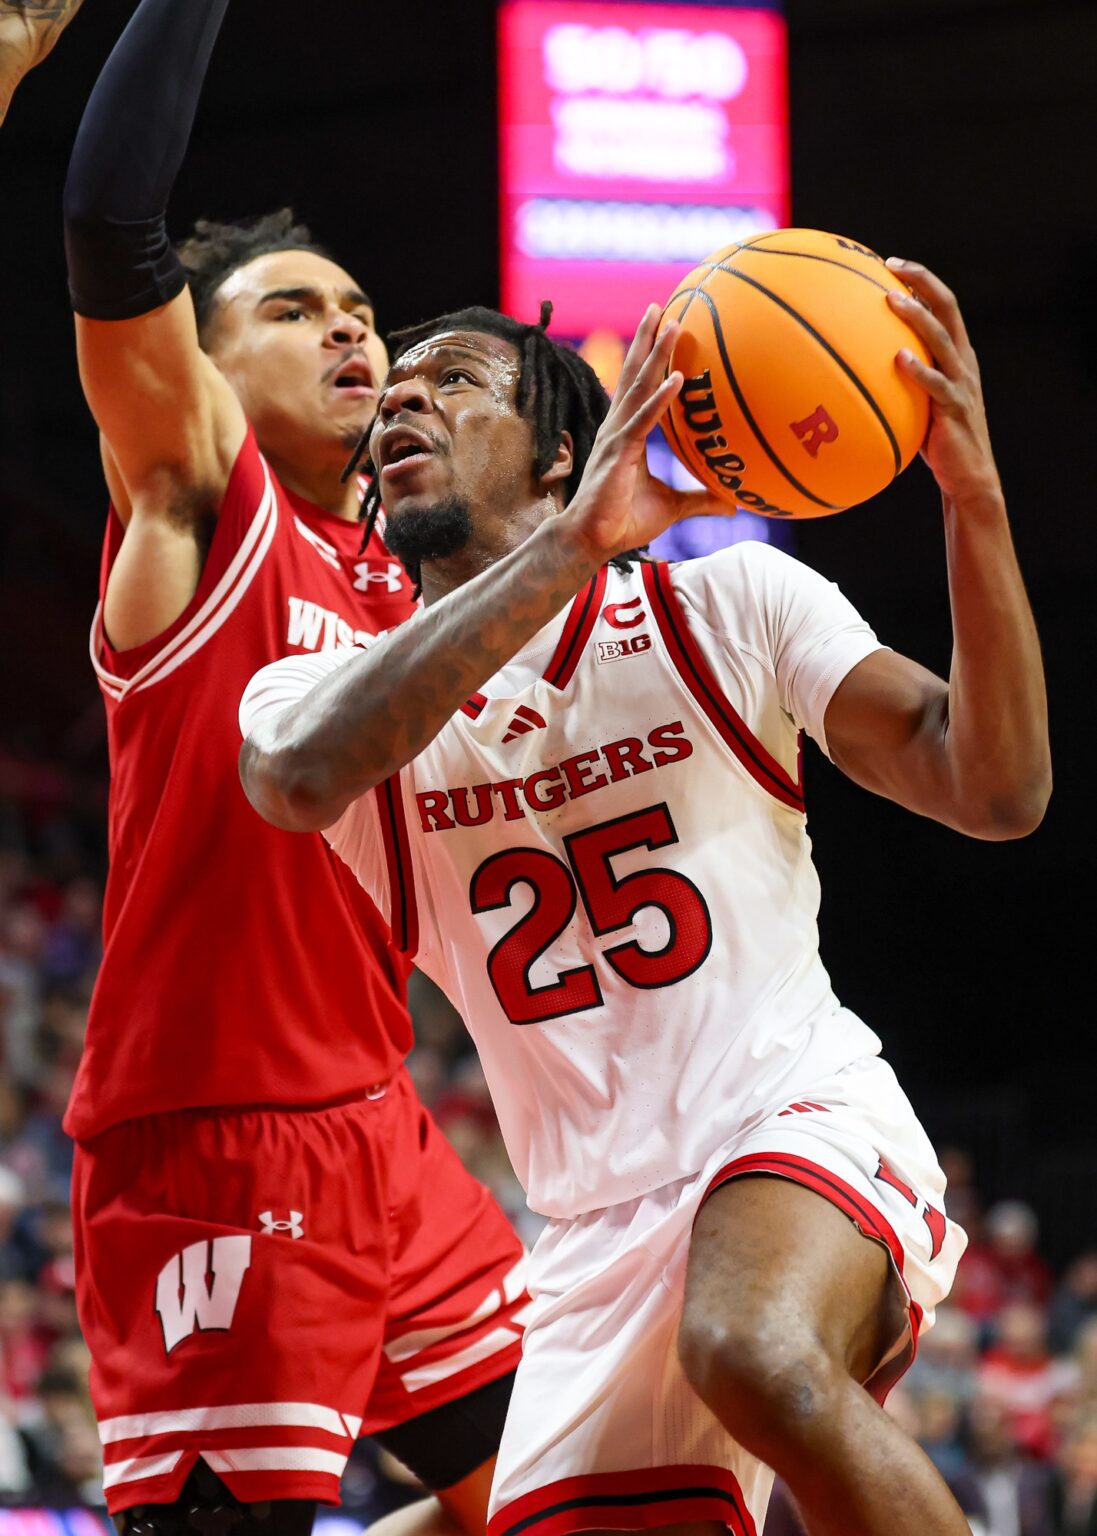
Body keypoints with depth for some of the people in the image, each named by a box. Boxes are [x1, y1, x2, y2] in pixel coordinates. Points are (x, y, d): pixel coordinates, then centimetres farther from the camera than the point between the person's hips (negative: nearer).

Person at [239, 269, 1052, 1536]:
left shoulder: (726, 606, 3)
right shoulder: (326, 689, 6)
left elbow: (994, 791, -6)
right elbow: (304, 777, -22)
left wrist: (972, 495, -20)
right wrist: (572, 545, -27)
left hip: (804, 1122, -4)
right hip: (603, 1229, 4)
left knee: (758, 1358, -36)